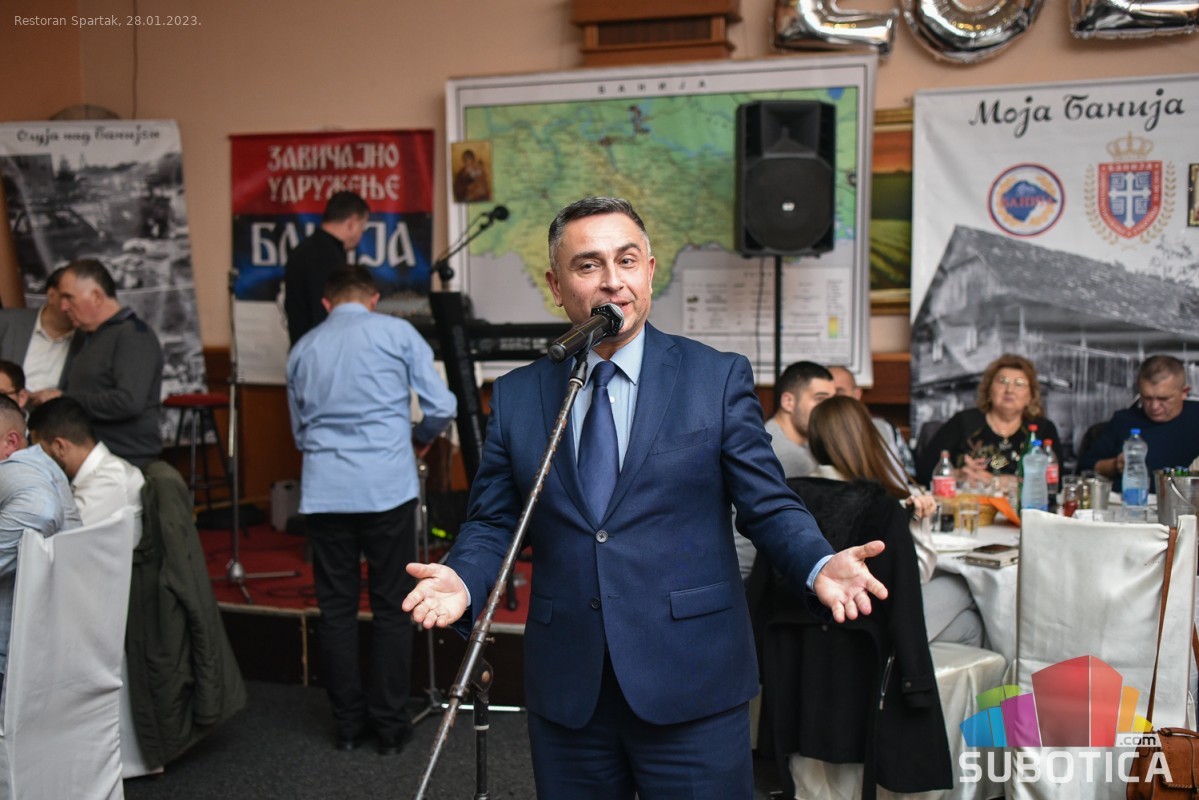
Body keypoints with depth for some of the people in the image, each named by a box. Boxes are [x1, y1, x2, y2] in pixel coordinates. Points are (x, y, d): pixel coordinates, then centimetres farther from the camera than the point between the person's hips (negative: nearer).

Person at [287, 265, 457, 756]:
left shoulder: (302, 349, 14)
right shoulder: (396, 333, 4)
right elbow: (442, 407, 0)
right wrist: (420, 438, 19)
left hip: (325, 490, 3)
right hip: (388, 486, -3)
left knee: (336, 608, 10)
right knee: (391, 606, 6)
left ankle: (348, 724, 18)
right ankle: (390, 725, 12)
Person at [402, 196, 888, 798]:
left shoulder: (719, 377, 0)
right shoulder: (516, 396, 6)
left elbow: (768, 505, -2)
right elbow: (492, 522, 7)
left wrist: (820, 565, -21)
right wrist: (463, 580, -14)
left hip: (690, 689, -2)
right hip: (566, 694, 3)